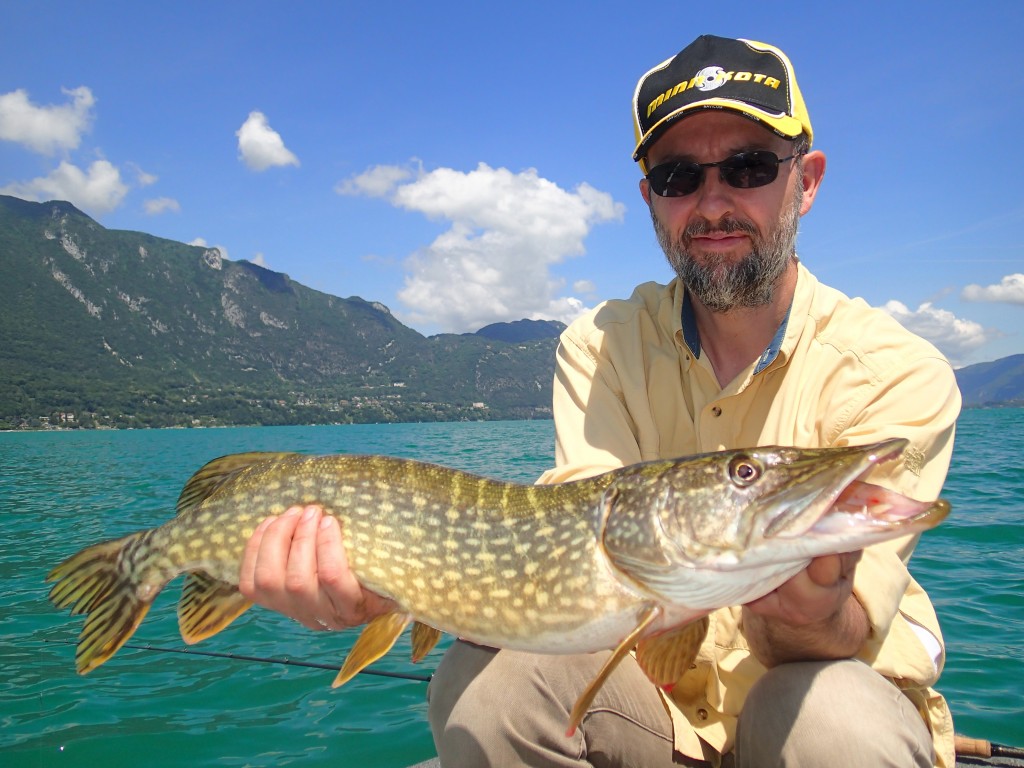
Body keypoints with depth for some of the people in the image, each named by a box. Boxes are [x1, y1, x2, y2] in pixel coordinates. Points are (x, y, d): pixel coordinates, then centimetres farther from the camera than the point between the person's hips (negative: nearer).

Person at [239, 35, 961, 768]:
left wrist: (814, 616, -48)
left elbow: (850, 628, -24)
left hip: (834, 683, 0)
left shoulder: (901, 373, -16)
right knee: (480, 683, -26)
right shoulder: (600, 347, -7)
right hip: (652, 676, 1)